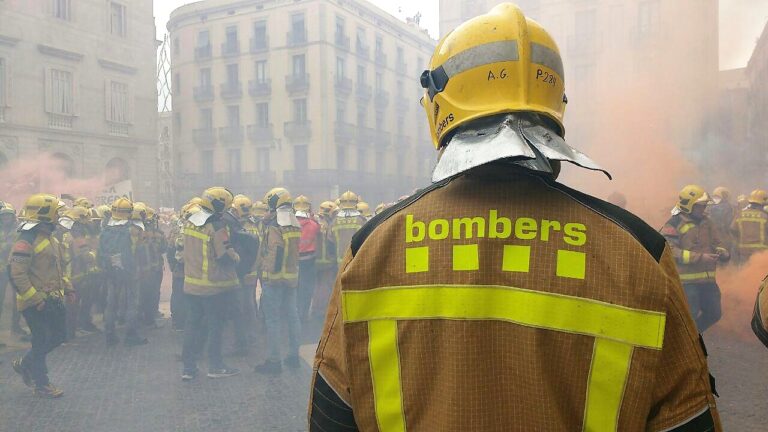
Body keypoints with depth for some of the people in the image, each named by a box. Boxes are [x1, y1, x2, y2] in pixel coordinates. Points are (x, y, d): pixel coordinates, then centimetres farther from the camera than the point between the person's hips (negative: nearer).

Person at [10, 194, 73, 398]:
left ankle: (24, 364, 35)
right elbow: (16, 273, -22)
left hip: (53, 299, 9)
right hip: (36, 303, -9)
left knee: (59, 335, 16)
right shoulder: (26, 240, -18)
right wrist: (35, 299, -24)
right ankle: (42, 385, 16)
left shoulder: (51, 239, 13)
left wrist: (67, 288, 13)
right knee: (41, 342, 1)